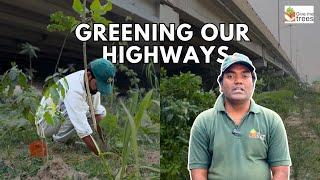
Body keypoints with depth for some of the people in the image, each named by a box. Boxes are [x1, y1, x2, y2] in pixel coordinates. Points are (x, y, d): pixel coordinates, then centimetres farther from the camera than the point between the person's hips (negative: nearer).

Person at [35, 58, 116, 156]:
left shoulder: (94, 83, -11)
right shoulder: (74, 90, -36)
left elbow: (97, 114, -4)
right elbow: (84, 131, -39)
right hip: (45, 123, -9)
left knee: (101, 111, 2)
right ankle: (59, 141, -12)